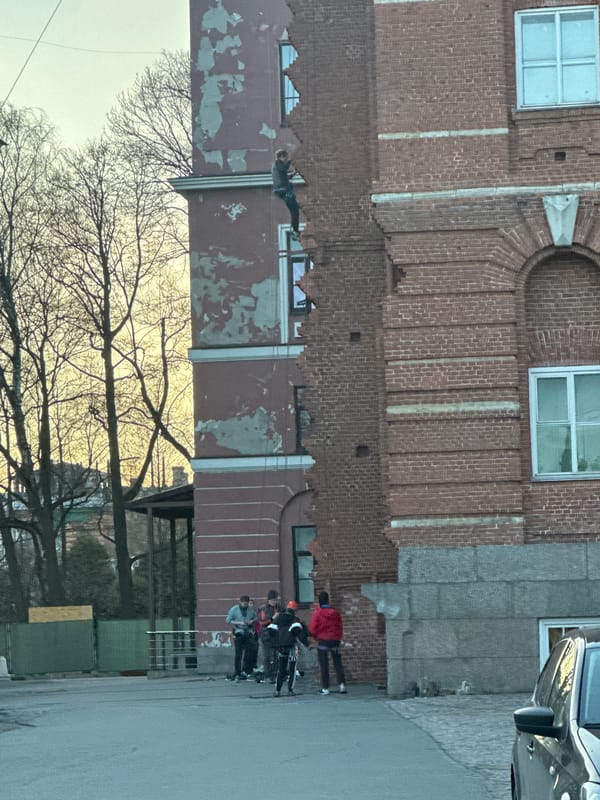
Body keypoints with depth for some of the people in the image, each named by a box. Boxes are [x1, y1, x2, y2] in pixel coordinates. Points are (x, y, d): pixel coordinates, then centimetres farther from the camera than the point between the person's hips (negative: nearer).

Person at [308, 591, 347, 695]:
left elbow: (312, 628, -10)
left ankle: (325, 688, 1)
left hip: (322, 640, -3)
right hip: (335, 640, 3)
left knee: (324, 665, 3)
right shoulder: (336, 612, 2)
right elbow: (340, 627, 6)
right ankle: (342, 684, -7)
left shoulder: (317, 613, -10)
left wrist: (316, 636, 9)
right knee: (338, 663, 7)